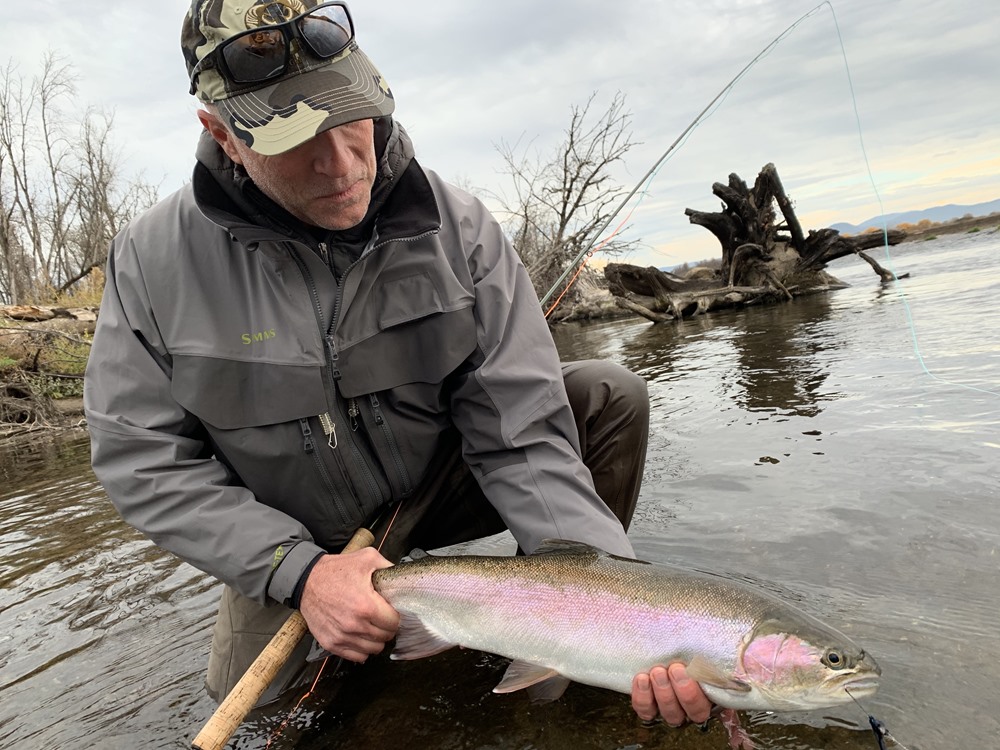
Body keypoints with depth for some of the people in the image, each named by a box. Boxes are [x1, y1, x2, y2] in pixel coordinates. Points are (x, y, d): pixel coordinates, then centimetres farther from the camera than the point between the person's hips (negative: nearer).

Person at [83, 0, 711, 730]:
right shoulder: (155, 259, -18)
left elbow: (521, 440, -23)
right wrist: (299, 570, -26)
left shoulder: (457, 228, -20)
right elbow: (142, 459, -13)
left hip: (437, 487, 0)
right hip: (290, 541, 1)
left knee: (612, 397, -17)